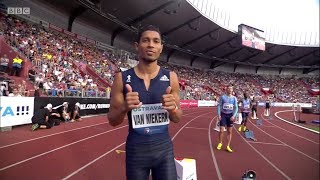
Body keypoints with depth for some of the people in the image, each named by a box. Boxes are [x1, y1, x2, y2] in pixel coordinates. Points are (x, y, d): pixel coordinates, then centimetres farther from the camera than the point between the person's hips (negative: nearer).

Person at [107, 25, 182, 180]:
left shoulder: (170, 77, -5)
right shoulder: (122, 78, -8)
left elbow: (177, 119, 3)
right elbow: (113, 121, -3)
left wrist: (173, 108, -20)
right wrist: (124, 108, -23)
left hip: (164, 148, 1)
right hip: (135, 150, -1)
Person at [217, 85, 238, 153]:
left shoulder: (234, 98, 0)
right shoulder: (223, 97, -4)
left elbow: (236, 108, 1)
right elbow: (219, 106, -2)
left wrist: (234, 116, -12)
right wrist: (219, 114, -11)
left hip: (230, 115, 2)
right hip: (223, 114, -2)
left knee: (230, 131, 5)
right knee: (221, 130, -2)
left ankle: (228, 146, 15)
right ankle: (220, 143, 21)